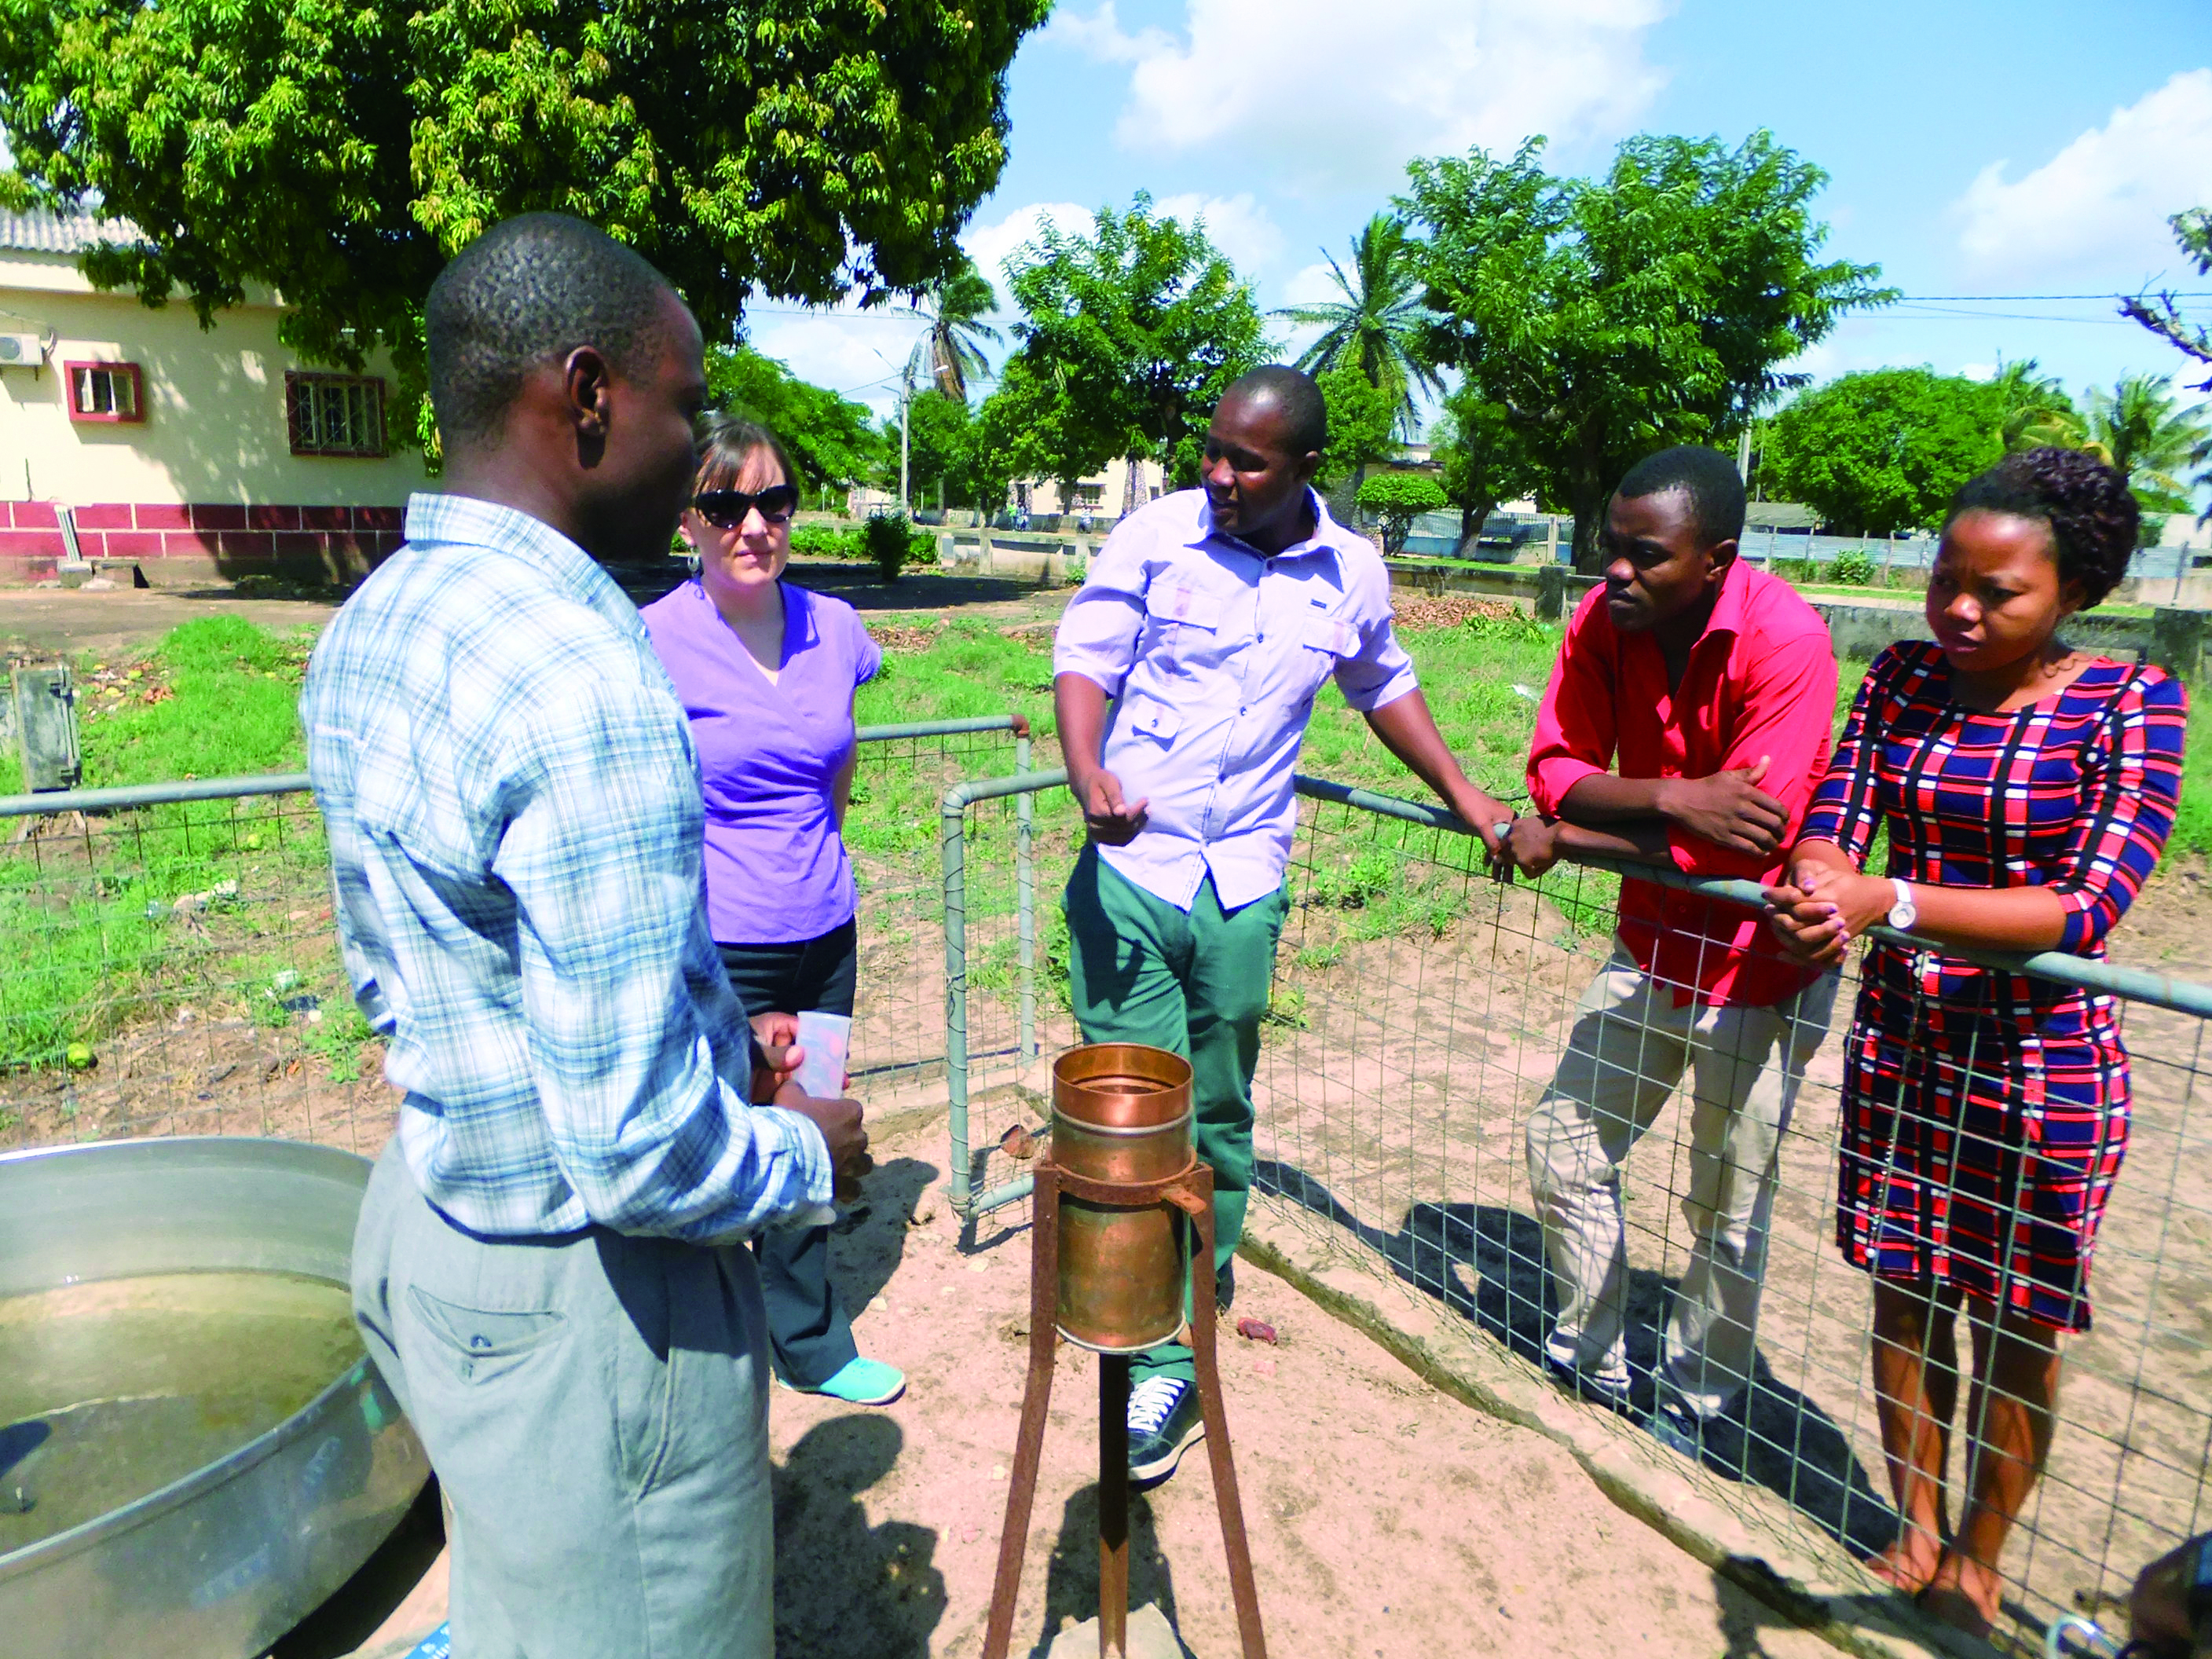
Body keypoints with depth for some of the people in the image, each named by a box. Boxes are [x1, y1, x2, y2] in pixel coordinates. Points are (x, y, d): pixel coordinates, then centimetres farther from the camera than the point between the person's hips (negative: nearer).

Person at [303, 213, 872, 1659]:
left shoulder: (366, 632, 1)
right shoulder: (586, 681, -29)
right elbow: (638, 1152, -30)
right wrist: (804, 1155, -9)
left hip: (424, 1222, 9)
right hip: (584, 1296, -8)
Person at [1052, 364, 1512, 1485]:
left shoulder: (1352, 574, 5)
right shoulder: (1153, 535, -4)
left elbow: (1384, 688, 21)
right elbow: (1082, 661, -7)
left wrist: (1466, 799, 19)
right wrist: (1088, 775, -26)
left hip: (1243, 888, 2)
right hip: (1127, 874, -2)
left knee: (1217, 1122, 12)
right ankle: (1164, 1365, 13)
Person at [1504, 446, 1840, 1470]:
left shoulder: (1785, 641, -26)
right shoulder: (1603, 619, -9)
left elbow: (1743, 841, -30)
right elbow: (1555, 768, -10)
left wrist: (1569, 840, -24)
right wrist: (1671, 800, -29)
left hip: (1756, 967, -6)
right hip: (1651, 946, 6)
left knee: (1729, 1206, 7)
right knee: (1563, 1142, 14)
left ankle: (1699, 1408, 32)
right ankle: (1590, 1358, 36)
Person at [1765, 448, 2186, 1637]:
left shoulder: (2130, 705, -11)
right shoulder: (1905, 679, 1)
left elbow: (2085, 909, -21)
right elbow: (1828, 823, -5)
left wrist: (1891, 901, -34)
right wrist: (1816, 888, -29)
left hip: (2044, 1065, -3)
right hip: (1898, 1043, 4)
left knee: (2016, 1330, 11)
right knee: (1904, 1295, 14)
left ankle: (1977, 1559, 34)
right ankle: (1915, 1526, 37)